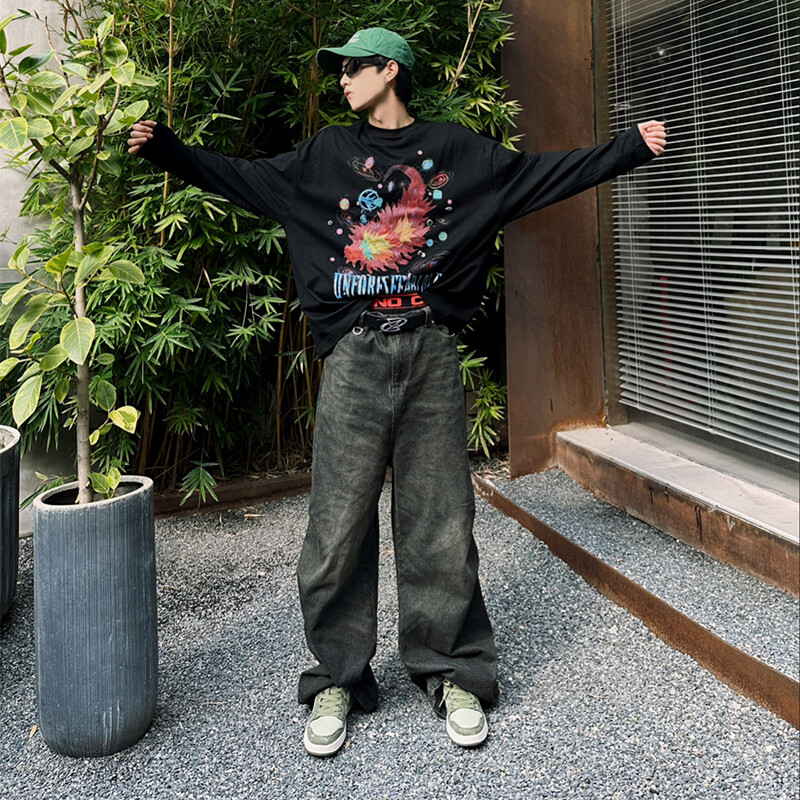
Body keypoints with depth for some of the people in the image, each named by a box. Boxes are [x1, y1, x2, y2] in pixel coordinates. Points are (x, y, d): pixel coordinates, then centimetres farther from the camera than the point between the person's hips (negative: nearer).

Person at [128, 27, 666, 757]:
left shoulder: (455, 150, 12)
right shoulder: (327, 154, 16)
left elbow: (547, 175, 13)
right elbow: (244, 179, 19)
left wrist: (631, 147, 10)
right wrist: (166, 150, 14)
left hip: (431, 355, 0)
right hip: (355, 359, 1)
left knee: (440, 520, 3)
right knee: (339, 524, 0)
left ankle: (453, 674, 17)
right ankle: (339, 679, 14)